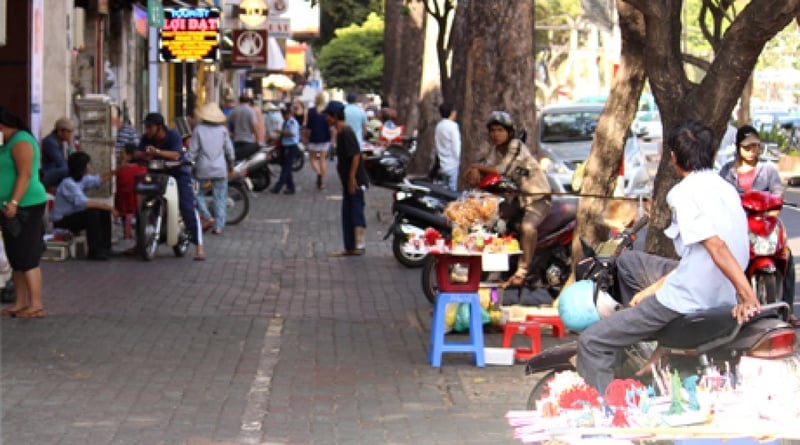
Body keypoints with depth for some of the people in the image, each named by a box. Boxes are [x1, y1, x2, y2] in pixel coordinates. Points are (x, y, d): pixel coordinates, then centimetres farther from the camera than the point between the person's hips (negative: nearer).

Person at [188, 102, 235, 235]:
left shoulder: (198, 130, -7)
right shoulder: (223, 130, -1)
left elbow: (193, 151, -7)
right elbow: (229, 150, 5)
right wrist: (230, 164, 20)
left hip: (203, 169, -2)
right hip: (220, 169, 2)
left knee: (199, 194, 14)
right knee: (220, 198, 6)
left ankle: (208, 217, -3)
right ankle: (218, 226, 3)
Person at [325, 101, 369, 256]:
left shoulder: (346, 132, -17)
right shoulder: (340, 132, 13)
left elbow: (355, 155, -22)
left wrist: (352, 178, -22)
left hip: (355, 181, -10)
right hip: (348, 181, 10)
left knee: (356, 211, -7)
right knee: (347, 214, 11)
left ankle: (359, 246, -6)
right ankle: (350, 248, 14)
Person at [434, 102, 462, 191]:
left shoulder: (439, 126, 9)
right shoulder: (452, 126, -13)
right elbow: (456, 145, -15)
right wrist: (458, 159, -6)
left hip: (442, 166, 8)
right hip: (452, 165, -8)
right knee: (452, 190, -7)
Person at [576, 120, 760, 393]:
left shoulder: (685, 192, -16)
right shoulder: (726, 189, 12)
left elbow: (716, 246, -26)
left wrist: (749, 297, -30)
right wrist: (653, 289, 13)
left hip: (690, 299, -9)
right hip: (723, 295, 9)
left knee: (592, 343, -3)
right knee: (628, 262, 29)